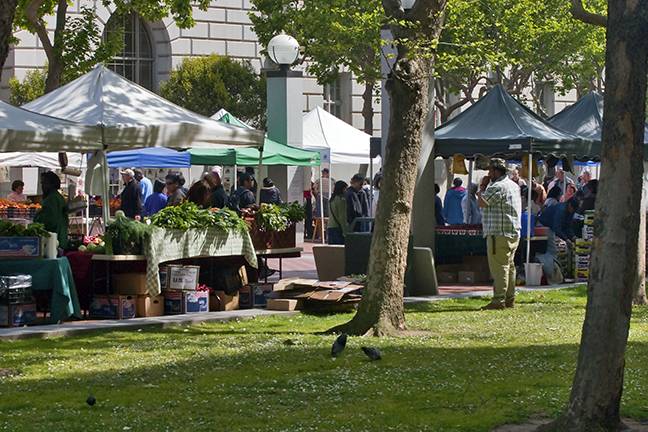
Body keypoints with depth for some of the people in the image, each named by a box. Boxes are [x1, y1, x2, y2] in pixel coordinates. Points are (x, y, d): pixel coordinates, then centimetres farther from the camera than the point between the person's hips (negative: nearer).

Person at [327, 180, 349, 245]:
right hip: (338, 229, -9)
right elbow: (342, 217, -14)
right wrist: (345, 232, -13)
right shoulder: (341, 200, -11)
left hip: (330, 228, 9)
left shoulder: (331, 200, 15)